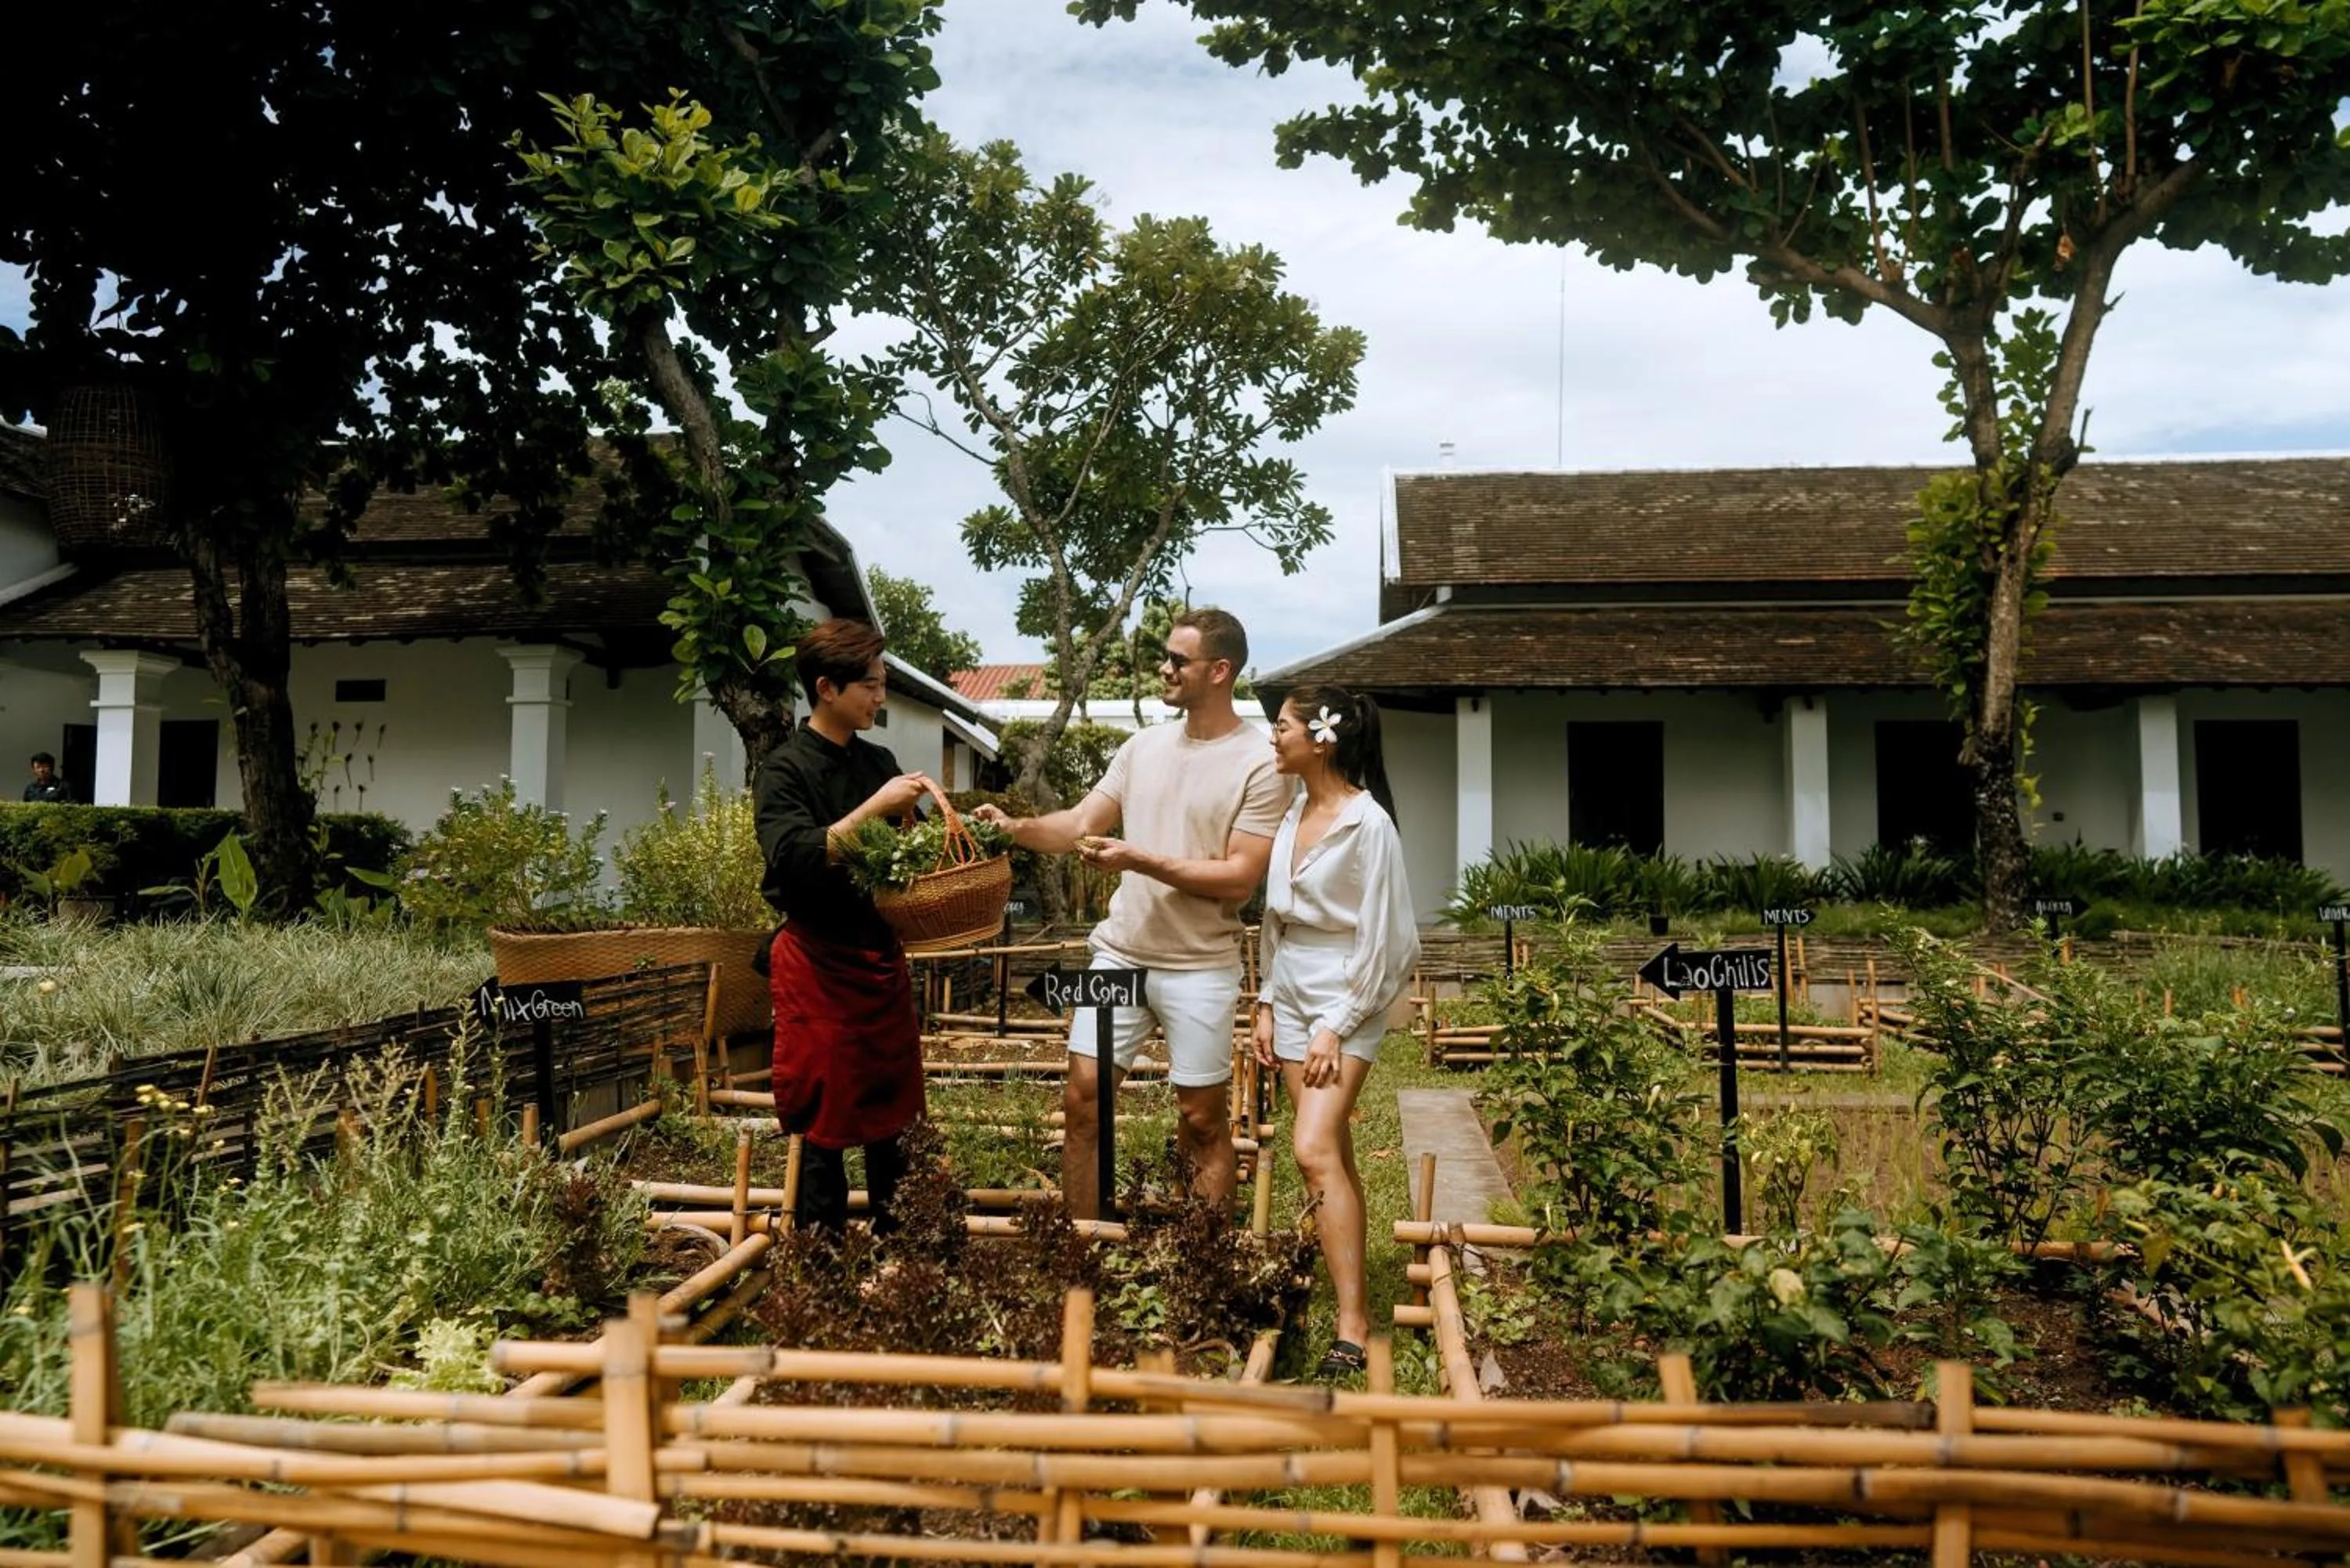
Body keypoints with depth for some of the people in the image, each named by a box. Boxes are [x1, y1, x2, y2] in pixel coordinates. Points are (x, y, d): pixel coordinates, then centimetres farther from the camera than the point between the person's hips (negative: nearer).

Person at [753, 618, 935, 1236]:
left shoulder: (879, 761, 9)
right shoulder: (786, 768, -10)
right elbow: (793, 860, -24)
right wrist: (874, 807, -25)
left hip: (882, 955, 6)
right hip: (819, 963, -6)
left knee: (893, 1113, 12)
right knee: (825, 1122, 2)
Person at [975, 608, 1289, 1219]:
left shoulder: (1260, 765, -11)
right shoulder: (1144, 745, 7)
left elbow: (1240, 878, -17)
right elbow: (1081, 824, 6)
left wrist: (1139, 859, -22)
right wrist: (1016, 827, -12)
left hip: (1199, 969, -5)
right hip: (1119, 954, 5)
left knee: (1203, 1122, 7)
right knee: (1081, 1102, 7)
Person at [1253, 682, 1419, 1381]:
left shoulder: (1367, 824, -15)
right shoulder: (1291, 814, 7)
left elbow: (1380, 938, -14)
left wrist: (1336, 1026, -15)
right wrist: (1267, 1004, 10)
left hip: (1346, 999, -7)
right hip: (1292, 994, 7)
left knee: (1315, 1149, -17)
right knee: (1332, 1155, 12)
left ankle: (1352, 1329, -11)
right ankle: (1351, 1291, 23)